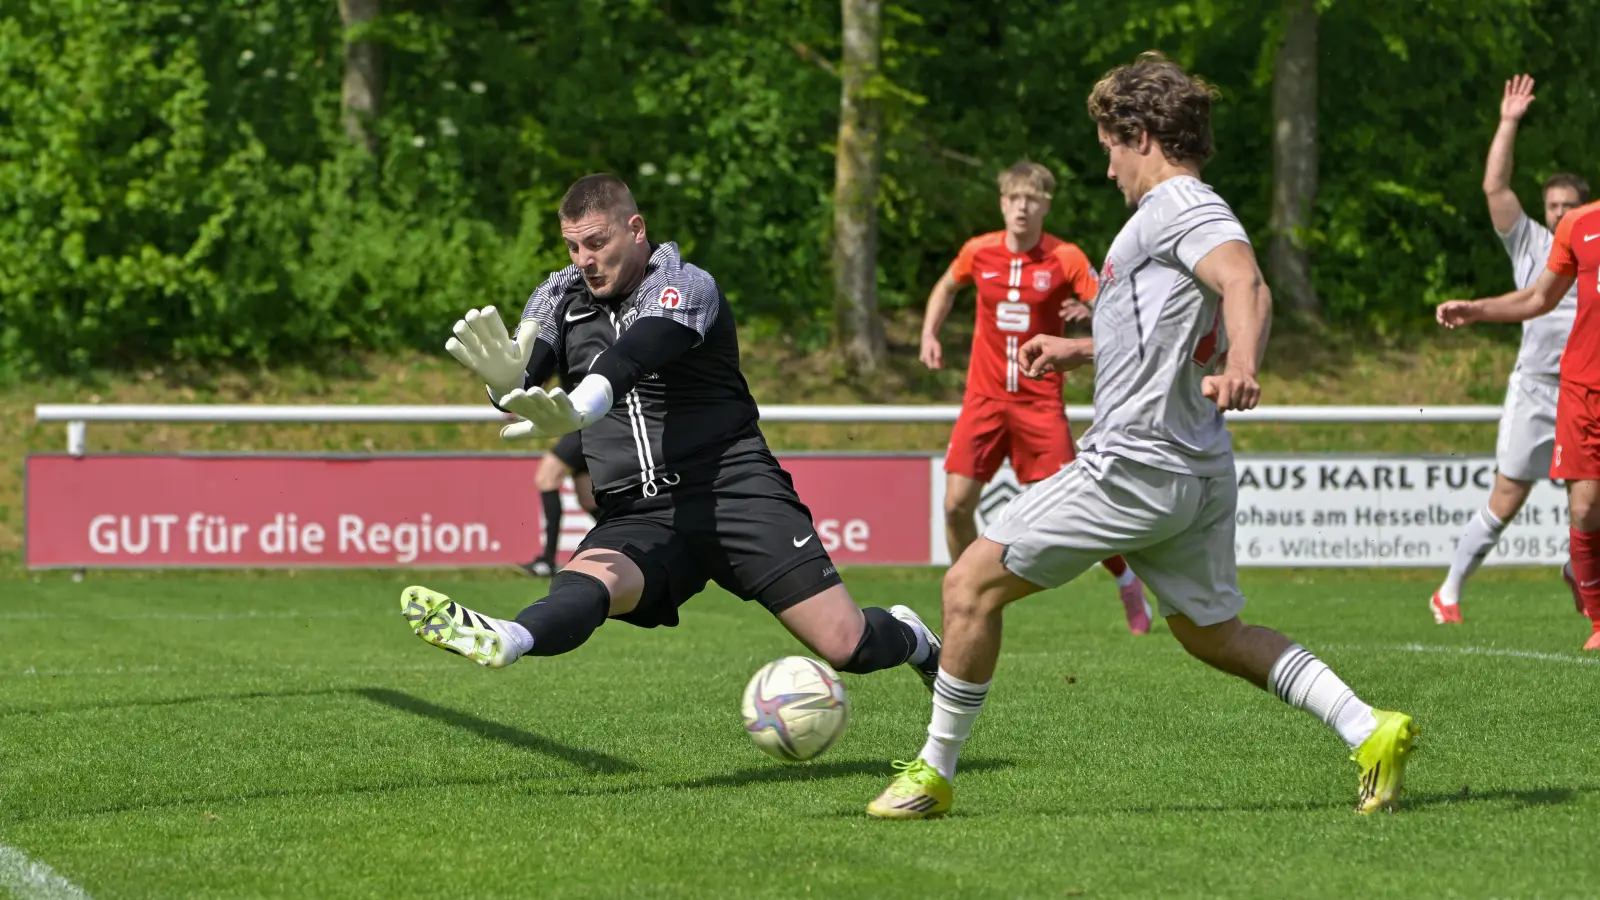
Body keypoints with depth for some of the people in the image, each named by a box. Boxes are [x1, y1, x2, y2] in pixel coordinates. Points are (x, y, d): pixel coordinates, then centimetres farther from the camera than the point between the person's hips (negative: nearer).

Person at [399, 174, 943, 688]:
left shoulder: (685, 286, -6)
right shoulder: (559, 297, 10)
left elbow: (632, 357, -28)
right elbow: (525, 372, -9)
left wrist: (575, 411, -49)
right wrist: (506, 380, -37)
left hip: (734, 490, -3)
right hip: (637, 515, 3)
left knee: (846, 646, -10)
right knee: (585, 582, -32)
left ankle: (909, 639, 24)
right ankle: (506, 640, -64)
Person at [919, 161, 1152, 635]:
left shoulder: (1065, 258, -7)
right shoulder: (979, 252, 1)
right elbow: (946, 287, 22)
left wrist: (1093, 310, -35)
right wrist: (929, 334, 8)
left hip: (1040, 400, -2)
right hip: (984, 396, 2)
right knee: (957, 502, -8)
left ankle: (1126, 580, 18)